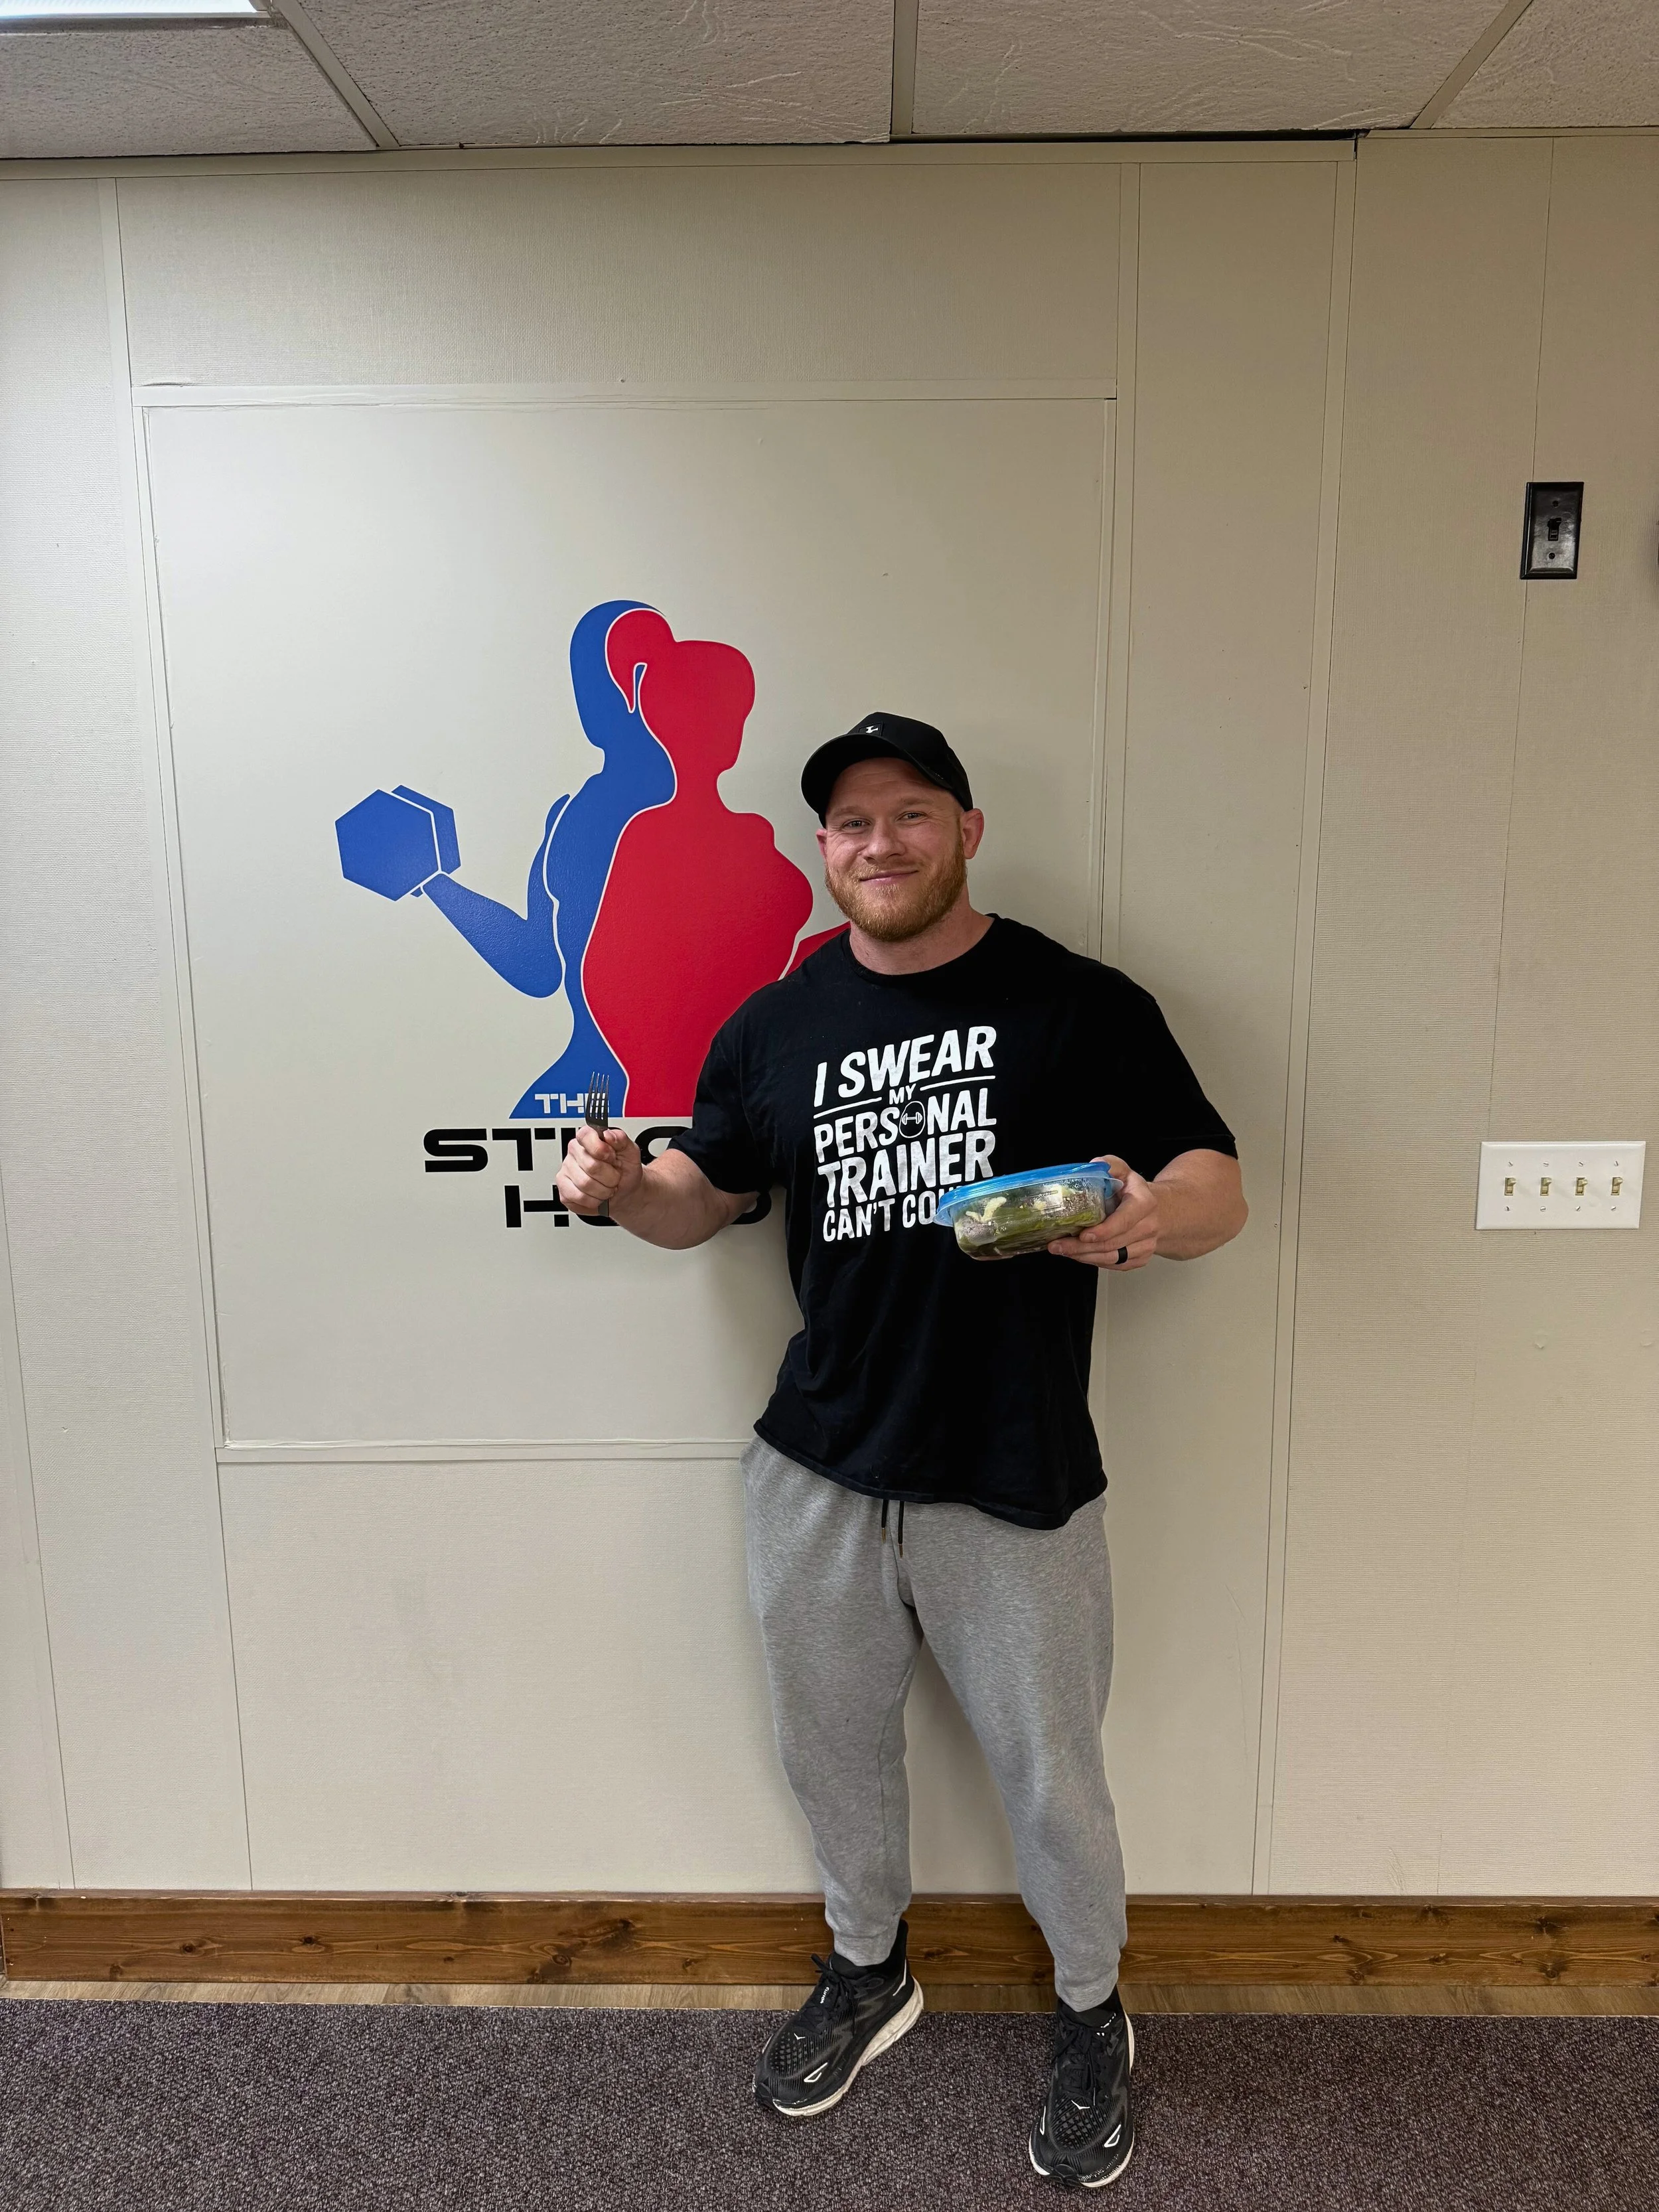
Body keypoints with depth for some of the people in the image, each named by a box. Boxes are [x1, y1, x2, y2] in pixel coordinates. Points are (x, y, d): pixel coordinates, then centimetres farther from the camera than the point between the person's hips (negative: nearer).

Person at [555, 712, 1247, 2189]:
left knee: (1049, 1775, 12)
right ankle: (869, 1972, 49)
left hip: (1016, 1483, -3)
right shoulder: (776, 1028, 5)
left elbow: (1219, 1190, -6)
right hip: (818, 1472, 4)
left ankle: (1093, 2015, 42)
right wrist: (620, 1188, -8)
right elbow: (705, 1195, 14)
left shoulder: (1082, 1007, -7)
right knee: (833, 1742, 21)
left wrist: (1153, 1212, -30)